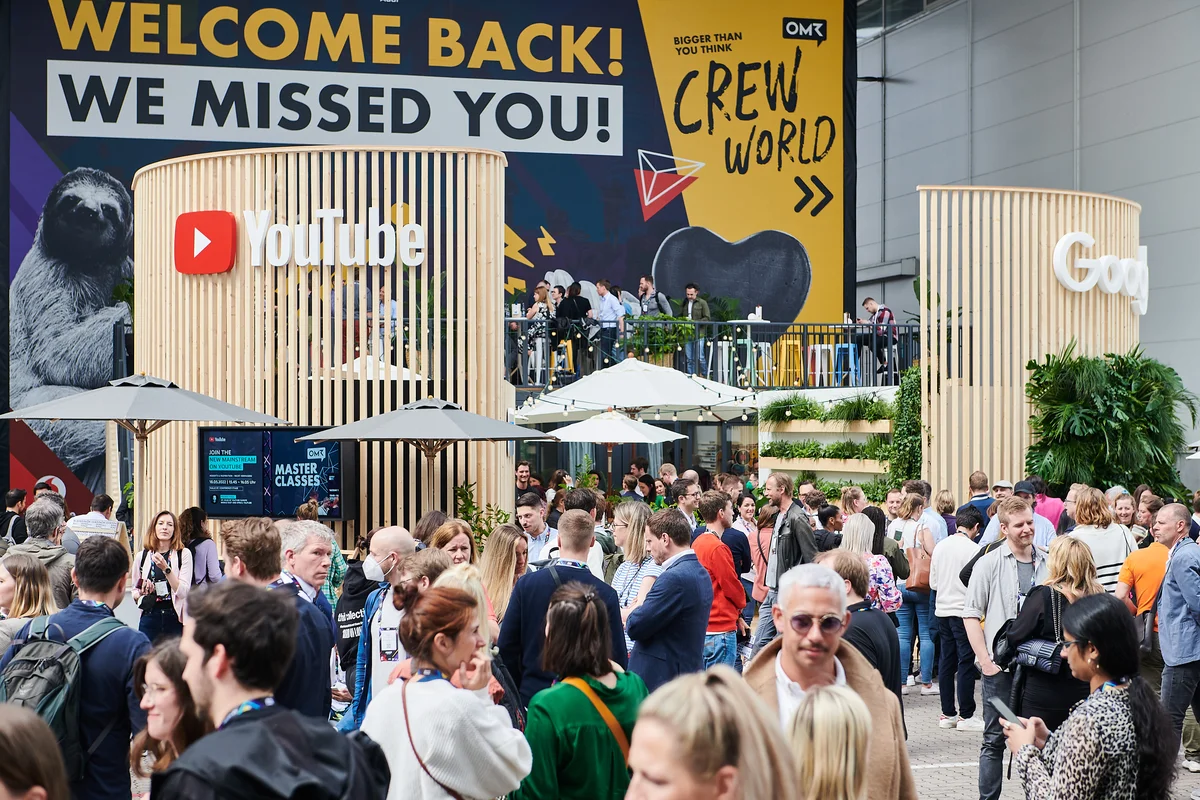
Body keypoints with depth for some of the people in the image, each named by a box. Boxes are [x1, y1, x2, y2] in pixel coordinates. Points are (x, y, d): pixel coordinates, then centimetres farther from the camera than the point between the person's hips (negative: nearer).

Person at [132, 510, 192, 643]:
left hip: (175, 618, -2)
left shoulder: (184, 554, 1)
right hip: (149, 616, 2)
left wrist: (166, 569, -17)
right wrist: (141, 592, -4)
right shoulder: (142, 556, 8)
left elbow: (183, 592, -8)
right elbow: (134, 593, 18)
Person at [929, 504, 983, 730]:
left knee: (946, 661, 10)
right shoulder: (973, 549, -12)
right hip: (964, 611, -6)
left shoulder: (940, 546, 7)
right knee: (966, 662, -1)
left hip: (942, 610, 6)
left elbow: (933, 583, 11)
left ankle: (947, 713, 14)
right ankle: (966, 716, 1)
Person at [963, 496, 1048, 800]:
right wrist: (985, 659, -10)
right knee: (995, 739, 3)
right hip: (1001, 665, -3)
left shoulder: (1047, 564, 6)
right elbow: (971, 614, -3)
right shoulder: (990, 563, -3)